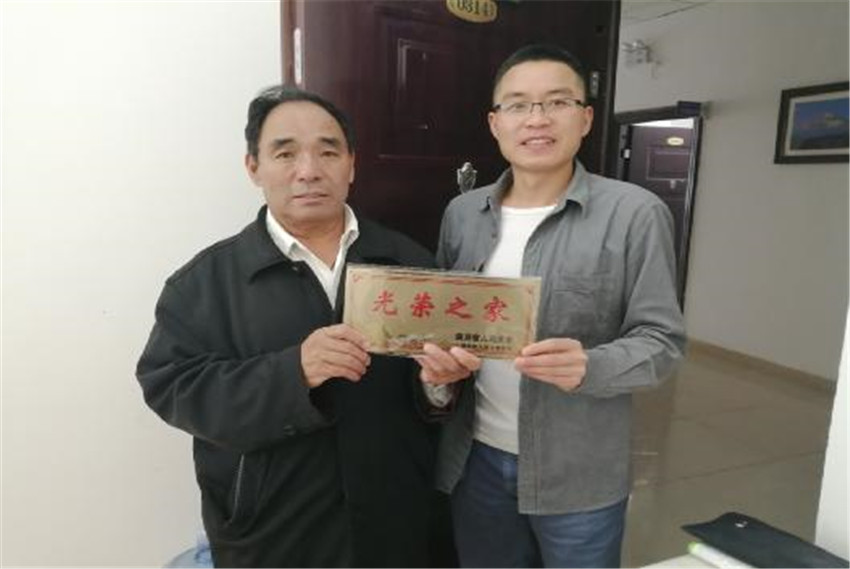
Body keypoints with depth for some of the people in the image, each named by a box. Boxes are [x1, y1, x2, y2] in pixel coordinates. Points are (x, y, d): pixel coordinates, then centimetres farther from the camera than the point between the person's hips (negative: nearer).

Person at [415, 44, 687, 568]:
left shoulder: (636, 213, -11)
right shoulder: (462, 213, 3)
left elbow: (663, 340, -10)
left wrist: (589, 368, -28)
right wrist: (438, 358, -11)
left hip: (580, 475, -3)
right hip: (476, 458, 4)